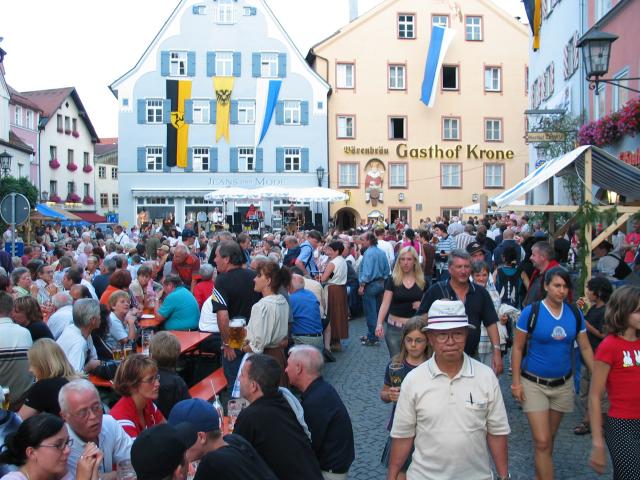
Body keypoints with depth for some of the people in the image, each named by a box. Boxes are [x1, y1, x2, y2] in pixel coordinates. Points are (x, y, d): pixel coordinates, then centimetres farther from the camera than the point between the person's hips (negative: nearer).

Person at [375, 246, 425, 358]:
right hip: (395, 328, -1)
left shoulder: (422, 281, 2)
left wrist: (422, 305, -10)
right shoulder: (392, 280, -1)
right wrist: (379, 323, -18)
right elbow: (385, 304, -6)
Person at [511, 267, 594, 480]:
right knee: (541, 441, -7)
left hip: (563, 384, 4)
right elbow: (517, 348, -8)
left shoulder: (575, 314, -2)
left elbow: (585, 348, 5)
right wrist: (516, 382, -10)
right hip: (534, 383, -4)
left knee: (550, 437, 16)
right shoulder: (531, 312, -12)